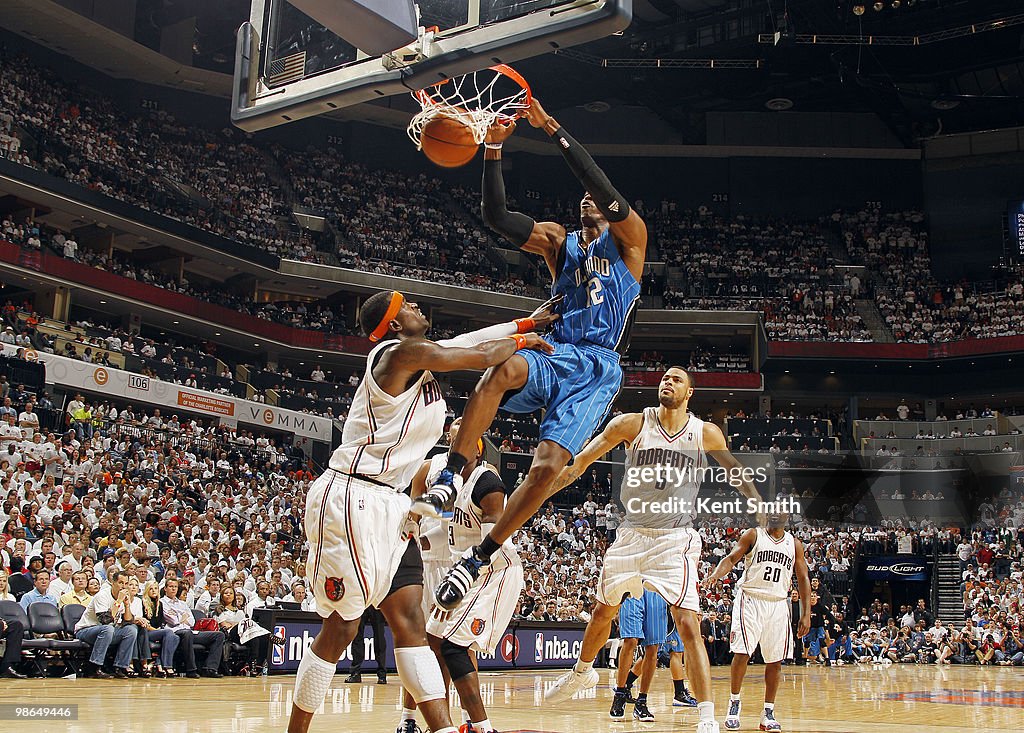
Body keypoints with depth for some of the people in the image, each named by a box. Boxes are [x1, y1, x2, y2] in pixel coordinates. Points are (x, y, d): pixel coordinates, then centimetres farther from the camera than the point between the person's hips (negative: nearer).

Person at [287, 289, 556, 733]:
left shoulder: (423, 354, 13)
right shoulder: (401, 352, -13)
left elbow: (469, 341, 27)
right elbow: (483, 357, -12)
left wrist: (526, 322, 23)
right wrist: (520, 341, 6)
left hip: (388, 504, 10)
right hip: (349, 500, -10)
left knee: (409, 618, 3)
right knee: (342, 627, -3)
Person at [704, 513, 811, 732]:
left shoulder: (794, 544, 11)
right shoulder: (753, 535, 3)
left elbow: (803, 579, 11)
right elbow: (731, 559, -5)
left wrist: (806, 614, 3)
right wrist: (716, 574, -27)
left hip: (778, 604, 3)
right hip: (750, 600, -3)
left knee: (775, 661, 3)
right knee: (742, 653, -12)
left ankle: (768, 712, 12)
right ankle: (734, 703, 5)